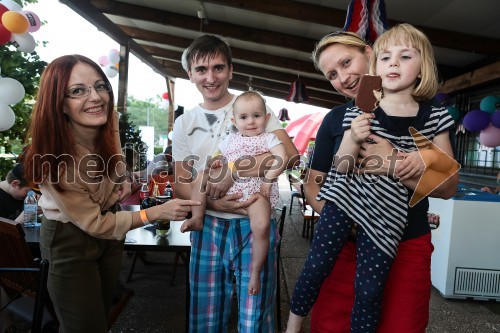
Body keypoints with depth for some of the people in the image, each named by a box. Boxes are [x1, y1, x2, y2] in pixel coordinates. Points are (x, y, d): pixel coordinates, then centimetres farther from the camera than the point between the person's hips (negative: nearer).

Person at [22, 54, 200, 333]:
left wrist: (122, 180, -8)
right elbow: (95, 224, -24)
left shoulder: (109, 120, -16)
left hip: (109, 227, 6)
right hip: (70, 241, -6)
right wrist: (158, 212, -30)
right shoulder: (54, 159, -33)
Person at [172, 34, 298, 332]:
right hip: (207, 227, 3)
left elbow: (289, 154, -14)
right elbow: (181, 185, 6)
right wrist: (213, 203, -14)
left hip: (254, 224, -2)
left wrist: (230, 171, -18)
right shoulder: (185, 123, 8)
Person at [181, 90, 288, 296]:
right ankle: (197, 219, -1)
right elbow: (218, 157, 27)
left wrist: (268, 180, -18)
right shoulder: (230, 140, 19)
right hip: (227, 185, 5)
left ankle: (255, 271, -9)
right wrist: (215, 163, 2)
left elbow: (281, 159, -8)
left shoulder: (269, 138, 6)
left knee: (261, 227, -28)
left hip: (256, 189, -5)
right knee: (201, 177, -9)